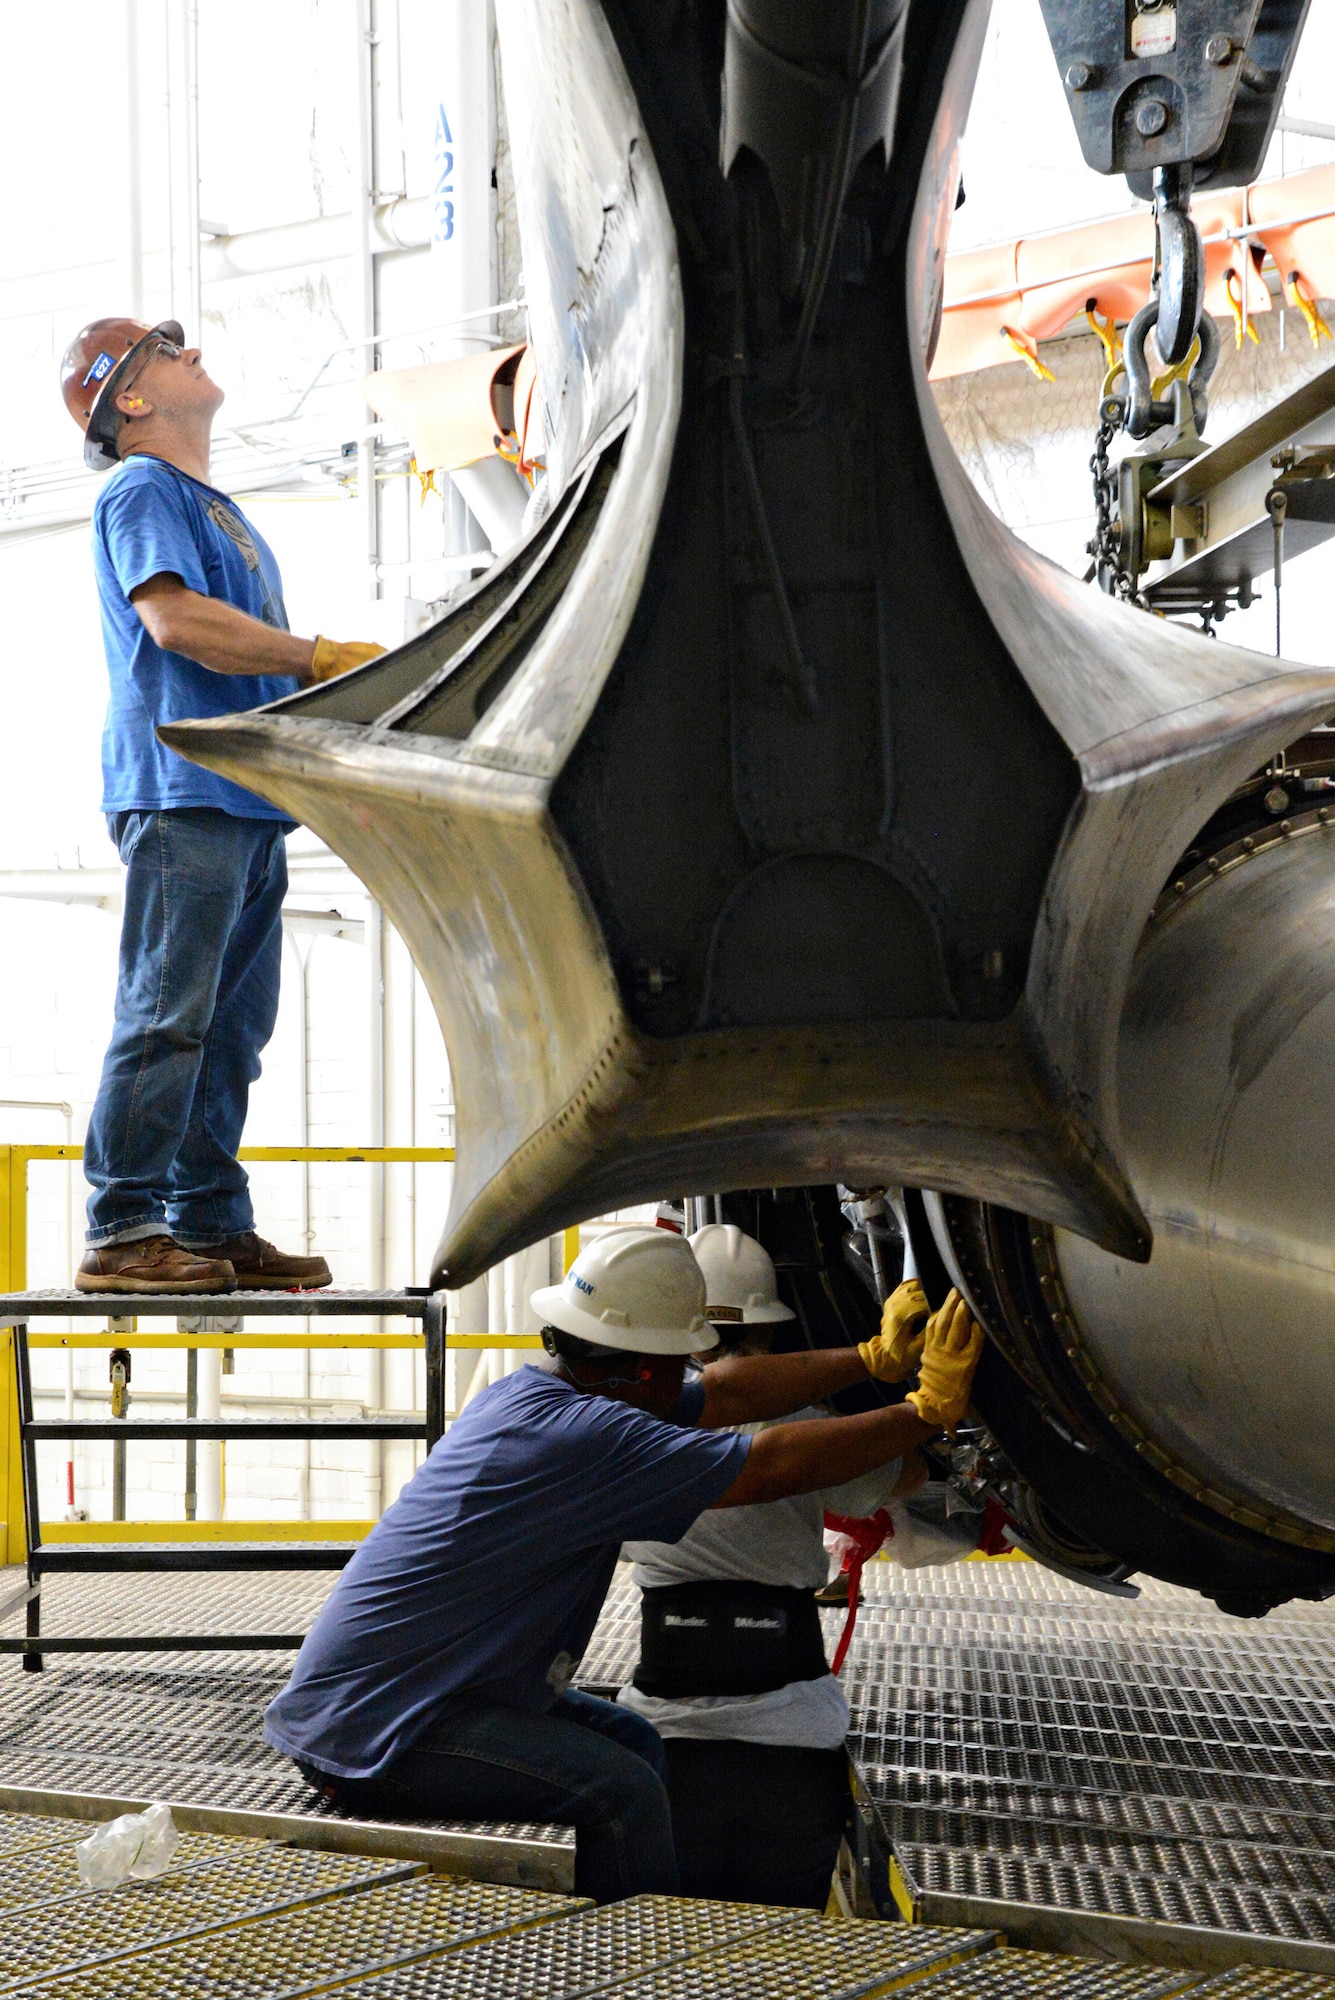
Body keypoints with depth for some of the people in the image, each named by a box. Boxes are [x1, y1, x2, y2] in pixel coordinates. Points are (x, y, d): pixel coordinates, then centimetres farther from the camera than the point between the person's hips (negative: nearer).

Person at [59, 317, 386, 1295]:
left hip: (248, 800, 9)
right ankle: (122, 1233, -8)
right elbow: (175, 619, -16)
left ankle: (215, 1224, 13)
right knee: (166, 1015, -11)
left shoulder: (216, 508, 27)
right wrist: (320, 657, -12)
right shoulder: (141, 491, -1)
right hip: (182, 792, -9)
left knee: (231, 1027, 8)